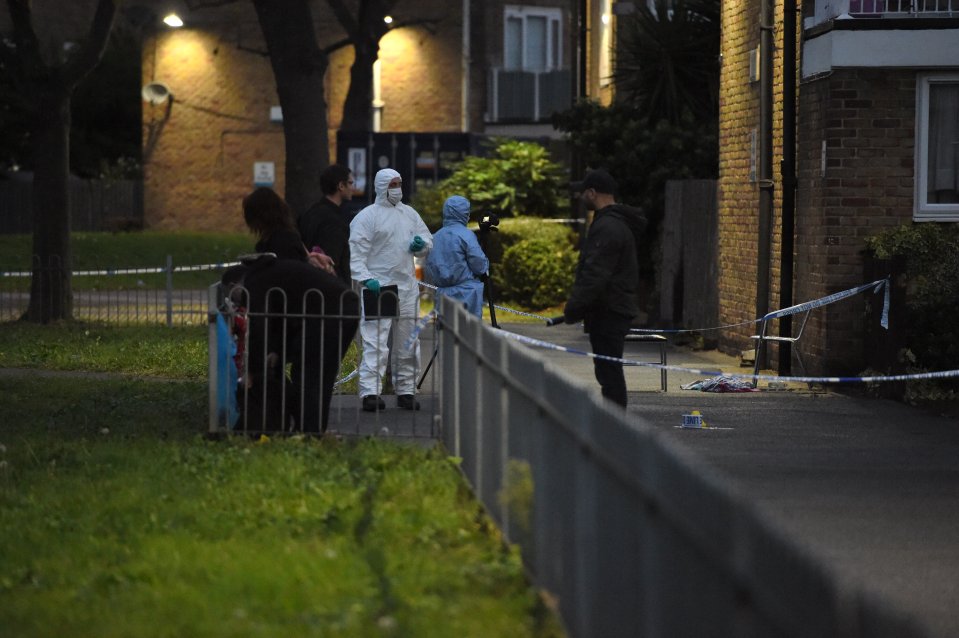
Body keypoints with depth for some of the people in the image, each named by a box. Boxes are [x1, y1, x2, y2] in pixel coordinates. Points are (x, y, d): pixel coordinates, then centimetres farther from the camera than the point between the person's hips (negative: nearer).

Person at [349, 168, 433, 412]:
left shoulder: (409, 213, 15)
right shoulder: (367, 216, -4)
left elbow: (429, 241, 23)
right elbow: (356, 254, -11)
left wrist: (421, 245, -1)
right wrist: (366, 279, -23)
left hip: (407, 288, 7)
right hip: (378, 288, -7)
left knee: (407, 343, 12)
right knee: (375, 343, -14)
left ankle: (405, 390, 22)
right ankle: (370, 393, -17)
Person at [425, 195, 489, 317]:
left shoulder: (436, 237, 9)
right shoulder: (465, 234, -9)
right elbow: (479, 265, -12)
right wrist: (485, 267, 8)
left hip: (443, 293, 6)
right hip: (466, 293, -6)